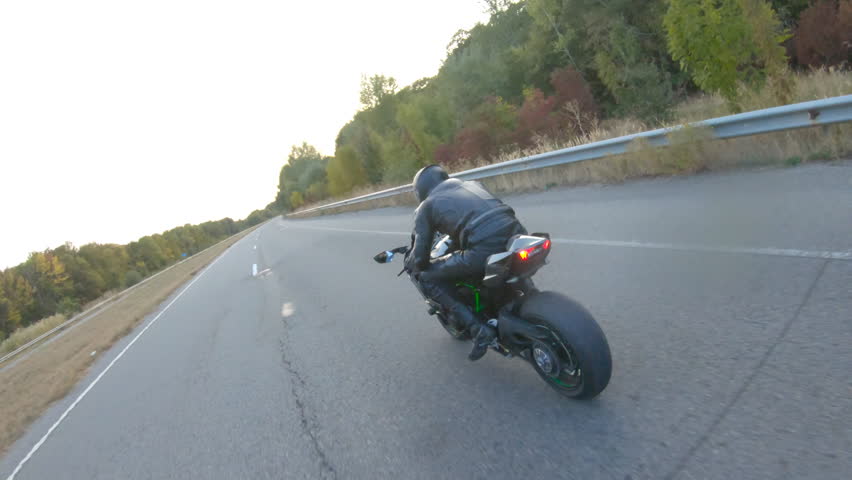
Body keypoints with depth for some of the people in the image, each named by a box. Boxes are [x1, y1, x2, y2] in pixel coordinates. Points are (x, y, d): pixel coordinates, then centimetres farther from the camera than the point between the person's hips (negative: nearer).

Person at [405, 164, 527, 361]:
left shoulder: (426, 206, 15)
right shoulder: (472, 184, 29)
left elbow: (420, 258, 12)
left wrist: (409, 264, 36)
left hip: (485, 250, -6)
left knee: (427, 278, 13)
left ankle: (478, 329, 4)